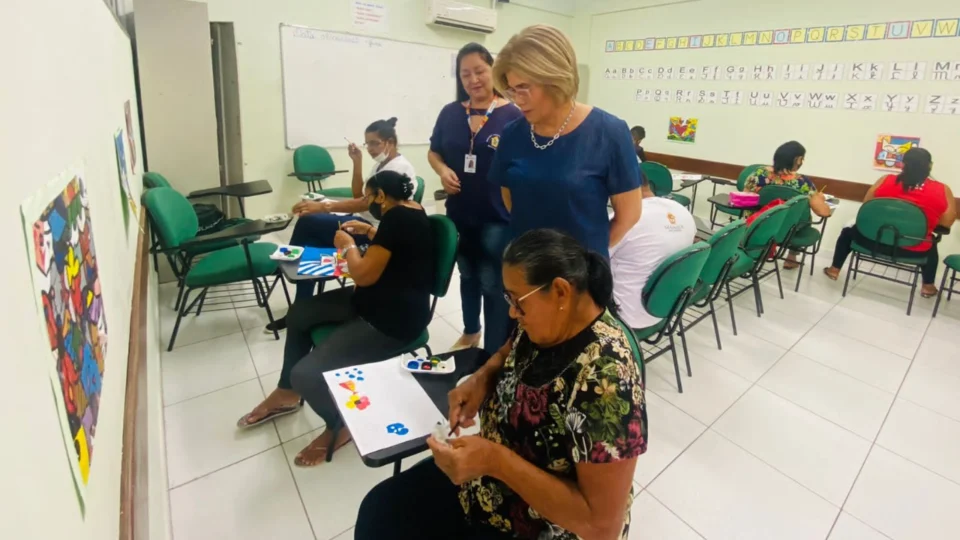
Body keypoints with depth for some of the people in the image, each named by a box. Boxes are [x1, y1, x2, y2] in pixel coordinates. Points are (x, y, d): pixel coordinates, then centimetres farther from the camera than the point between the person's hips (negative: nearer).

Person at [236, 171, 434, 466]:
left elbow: (364, 275, -22)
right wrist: (370, 231, 18)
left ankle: (340, 425, 13)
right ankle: (286, 393, 36)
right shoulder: (409, 210, 8)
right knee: (300, 311, 19)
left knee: (306, 374, -20)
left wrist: (348, 245, -6)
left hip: (393, 319, -11)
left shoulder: (396, 217, -23)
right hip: (378, 299, 11)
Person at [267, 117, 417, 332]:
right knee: (311, 244, -11)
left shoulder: (399, 168, -15)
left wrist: (323, 206, -34)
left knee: (307, 222, -19)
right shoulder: (381, 163, 17)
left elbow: (368, 202, -27)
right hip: (363, 220, 10)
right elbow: (360, 196, 15)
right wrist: (357, 162, 4)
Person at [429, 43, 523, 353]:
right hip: (459, 213, 5)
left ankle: (495, 354, 18)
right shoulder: (450, 113, 4)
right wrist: (442, 170, -7)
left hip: (497, 217, -4)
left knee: (493, 284, 2)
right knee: (467, 275, 21)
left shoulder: (511, 115, -7)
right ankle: (470, 332, 45)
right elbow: (433, 152, 13)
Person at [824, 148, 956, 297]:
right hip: (913, 251, 1)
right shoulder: (942, 190, -5)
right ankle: (928, 286, 43)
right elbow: (947, 222, 3)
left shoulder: (885, 181, -5)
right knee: (931, 245, 37)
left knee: (849, 231, 31)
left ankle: (834, 269, 34)